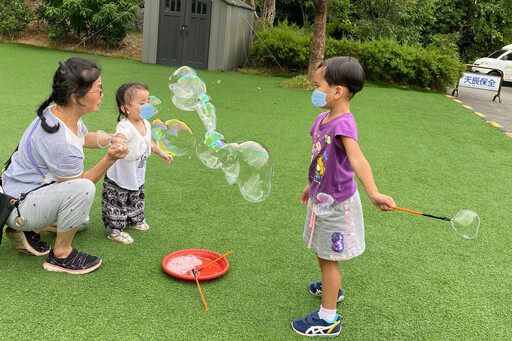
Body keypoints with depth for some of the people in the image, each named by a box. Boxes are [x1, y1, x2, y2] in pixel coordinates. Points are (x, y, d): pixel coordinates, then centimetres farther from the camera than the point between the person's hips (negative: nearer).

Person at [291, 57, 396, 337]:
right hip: (321, 197, 9)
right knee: (321, 251, 26)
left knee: (329, 257, 3)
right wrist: (311, 185, 26)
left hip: (336, 203, -9)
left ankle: (328, 319, 18)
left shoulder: (343, 124, -26)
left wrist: (373, 193, -56)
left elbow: (357, 160, -42)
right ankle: (331, 288, 52)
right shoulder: (322, 119, 1)